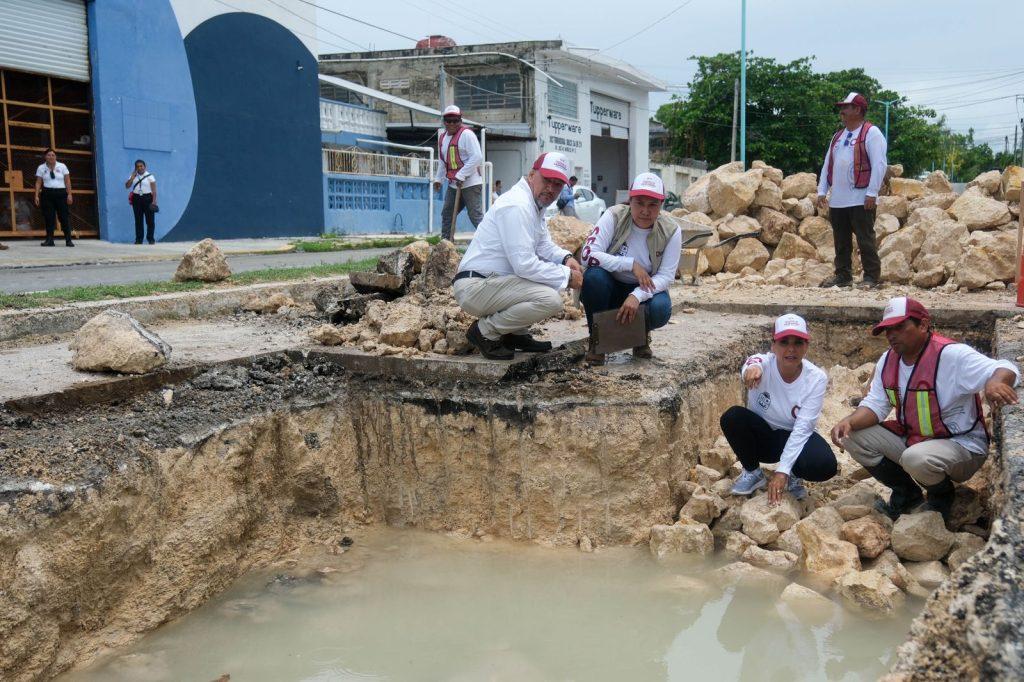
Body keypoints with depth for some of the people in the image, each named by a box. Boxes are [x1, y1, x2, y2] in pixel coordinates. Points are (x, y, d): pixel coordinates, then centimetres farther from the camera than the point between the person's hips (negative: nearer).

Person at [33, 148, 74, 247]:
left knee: (64, 216, -4)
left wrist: (69, 194, -4)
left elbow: (67, 181, 3)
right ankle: (49, 239, 3)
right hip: (47, 194, 1)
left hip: (61, 194, -1)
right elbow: (38, 183, 5)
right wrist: (36, 196, -3)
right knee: (49, 217, -1)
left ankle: (68, 240, -2)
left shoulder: (62, 166, 6)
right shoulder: (41, 168, 8)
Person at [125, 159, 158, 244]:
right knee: (138, 220, 4)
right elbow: (127, 185, 2)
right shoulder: (133, 176, 11)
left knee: (150, 220, -2)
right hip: (136, 199, 3)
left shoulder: (149, 176, 0)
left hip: (147, 198, -3)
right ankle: (138, 239, 9)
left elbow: (154, 190, -5)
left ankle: (151, 239, 5)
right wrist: (132, 177, -9)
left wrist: (154, 201, -13)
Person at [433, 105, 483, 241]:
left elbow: (477, 157, -20)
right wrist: (438, 178, 17)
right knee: (447, 214, 13)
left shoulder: (467, 134, -12)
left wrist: (461, 175, -22)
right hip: (453, 184, 9)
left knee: (476, 216, -11)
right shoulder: (442, 136, 14)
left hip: (470, 183, -8)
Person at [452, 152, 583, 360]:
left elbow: (544, 245, 20)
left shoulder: (535, 203, 14)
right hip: (475, 286, -11)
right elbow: (524, 265, -24)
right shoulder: (517, 206, -19)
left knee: (556, 271, 14)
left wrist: (566, 258, -1)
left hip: (492, 280, 11)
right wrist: (566, 276, -15)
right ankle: (485, 331, -8)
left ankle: (516, 333, 14)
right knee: (550, 300, -25)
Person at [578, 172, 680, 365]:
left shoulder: (671, 230, -14)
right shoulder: (614, 216, -19)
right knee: (594, 275, -34)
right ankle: (597, 338, -10)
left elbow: (666, 276, -15)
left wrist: (637, 296, -33)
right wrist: (631, 264, -31)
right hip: (609, 288, 0)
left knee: (661, 308, -32)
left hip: (644, 291, 1)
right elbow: (587, 255, -29)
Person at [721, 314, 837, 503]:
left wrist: (782, 469, -33)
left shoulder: (817, 378, -20)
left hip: (794, 438, -1)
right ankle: (753, 473, -3)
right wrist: (752, 368, -75)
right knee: (732, 417, -30)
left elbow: (803, 427, -24)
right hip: (760, 435, 1)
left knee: (824, 465, -32)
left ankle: (792, 474, 5)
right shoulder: (764, 363, -21)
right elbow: (752, 364, -48)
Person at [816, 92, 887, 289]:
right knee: (841, 241, 11)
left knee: (865, 240, -4)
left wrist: (872, 193, -19)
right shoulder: (838, 136, 18)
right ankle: (843, 276, 19)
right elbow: (827, 165, 18)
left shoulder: (871, 133, -5)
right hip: (837, 200, 7)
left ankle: (871, 278, 2)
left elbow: (879, 164, -13)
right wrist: (822, 191, 10)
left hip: (860, 200, -7)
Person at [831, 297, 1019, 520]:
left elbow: (1006, 370, -31)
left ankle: (941, 496, 0)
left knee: (917, 458, -38)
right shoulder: (888, 360, 0)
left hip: (960, 445, -7)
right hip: (909, 439, 7)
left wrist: (996, 381, -58)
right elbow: (875, 405, 1)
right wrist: (849, 422, -21)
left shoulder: (952, 355, -23)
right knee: (853, 437, -8)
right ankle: (906, 493, 10)